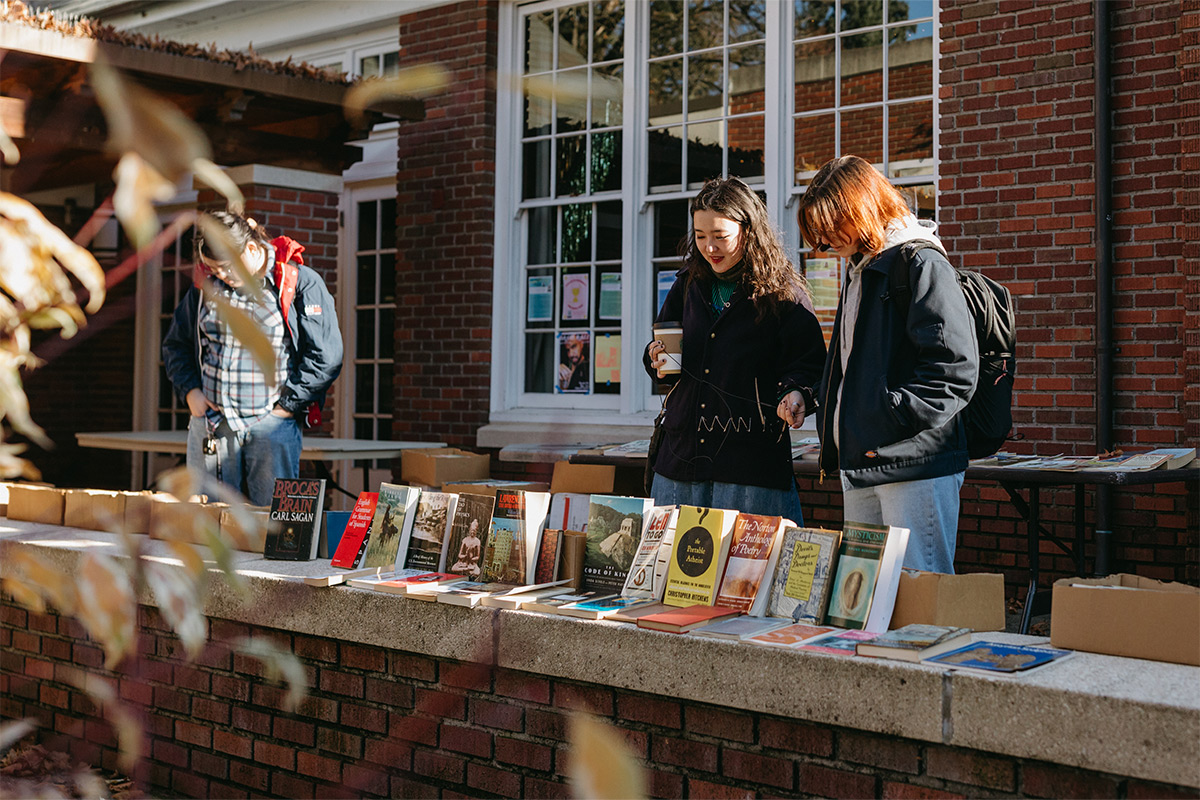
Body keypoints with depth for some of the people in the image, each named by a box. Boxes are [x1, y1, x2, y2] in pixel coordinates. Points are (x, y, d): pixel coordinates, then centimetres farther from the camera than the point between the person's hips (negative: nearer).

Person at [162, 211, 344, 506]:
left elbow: (326, 356, -7)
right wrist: (190, 390, 6)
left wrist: (287, 404, -9)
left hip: (272, 426, -4)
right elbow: (176, 344, 21)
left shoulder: (301, 283, -5)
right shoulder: (206, 284, 9)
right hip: (210, 422, 4)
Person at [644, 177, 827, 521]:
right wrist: (657, 358, 0)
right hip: (681, 457, 5)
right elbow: (658, 346, 23)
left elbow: (810, 364, -4)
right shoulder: (689, 285, 12)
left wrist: (796, 393, -25)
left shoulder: (783, 292, -4)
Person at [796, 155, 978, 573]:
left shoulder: (922, 264, -9)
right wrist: (834, 436, 17)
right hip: (860, 468, 9)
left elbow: (955, 370, -17)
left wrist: (892, 422, -18)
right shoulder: (859, 270, 20)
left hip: (914, 465, -9)